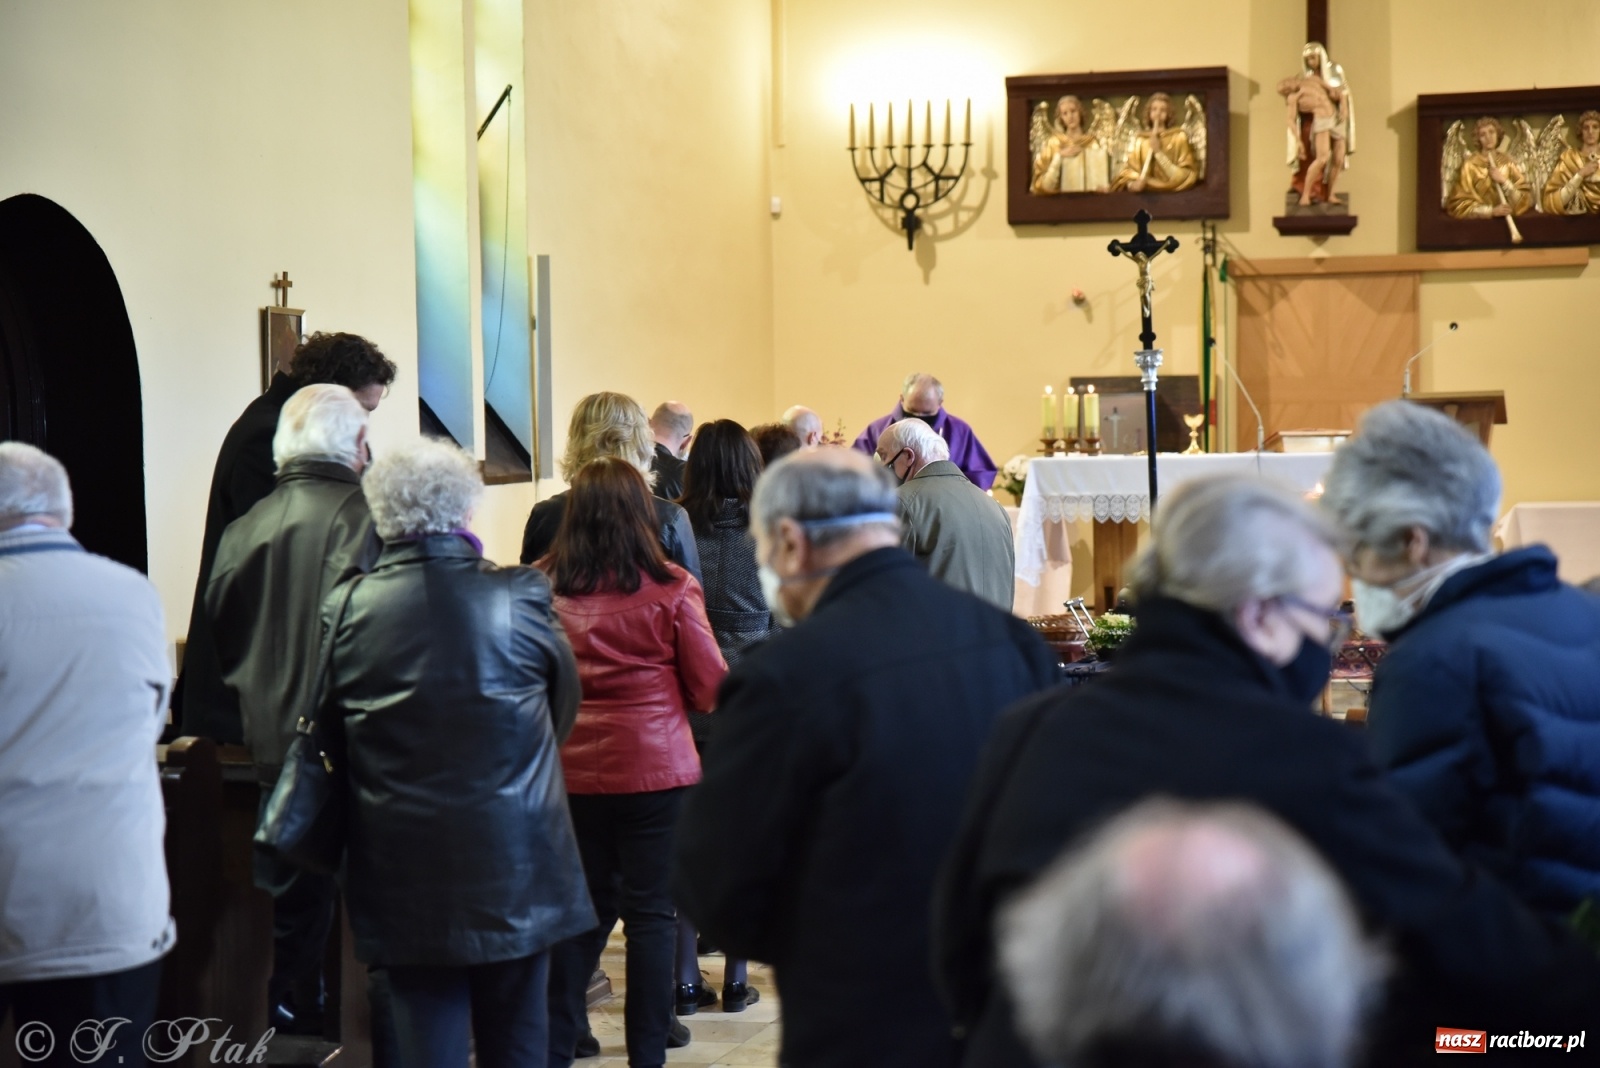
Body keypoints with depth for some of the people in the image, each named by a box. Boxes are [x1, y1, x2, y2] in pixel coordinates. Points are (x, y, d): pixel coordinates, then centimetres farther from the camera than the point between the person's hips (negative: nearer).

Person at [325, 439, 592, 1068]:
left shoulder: (346, 608, -7)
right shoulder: (521, 596, -9)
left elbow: (331, 738, 4)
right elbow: (563, 705, 7)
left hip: (403, 879, 0)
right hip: (515, 868, 0)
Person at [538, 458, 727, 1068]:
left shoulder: (540, 585, -5)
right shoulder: (671, 589, -11)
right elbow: (710, 686, -3)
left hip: (568, 771, 3)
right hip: (654, 770, -3)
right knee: (650, 914, 6)